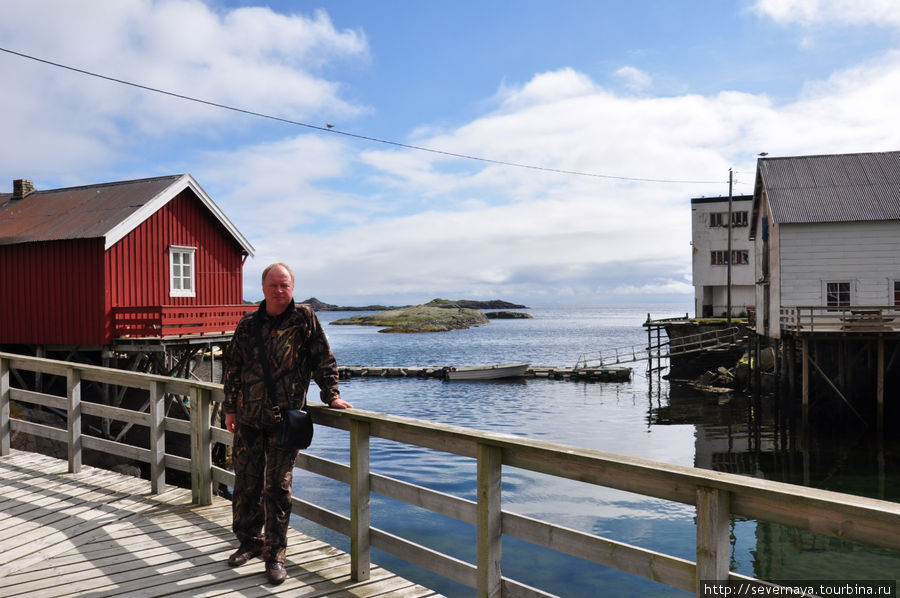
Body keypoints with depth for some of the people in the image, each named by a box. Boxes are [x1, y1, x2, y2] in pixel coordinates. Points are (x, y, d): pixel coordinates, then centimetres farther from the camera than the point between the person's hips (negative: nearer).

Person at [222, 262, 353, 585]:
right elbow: (233, 368, 11)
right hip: (248, 417, 3)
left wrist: (331, 395, -4)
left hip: (285, 418, -3)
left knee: (278, 487, 1)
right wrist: (230, 409, 9)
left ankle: (275, 554, 14)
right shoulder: (248, 323, 6)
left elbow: (323, 360, 1)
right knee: (246, 483, 11)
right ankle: (249, 540, 32)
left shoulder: (304, 318, -2)